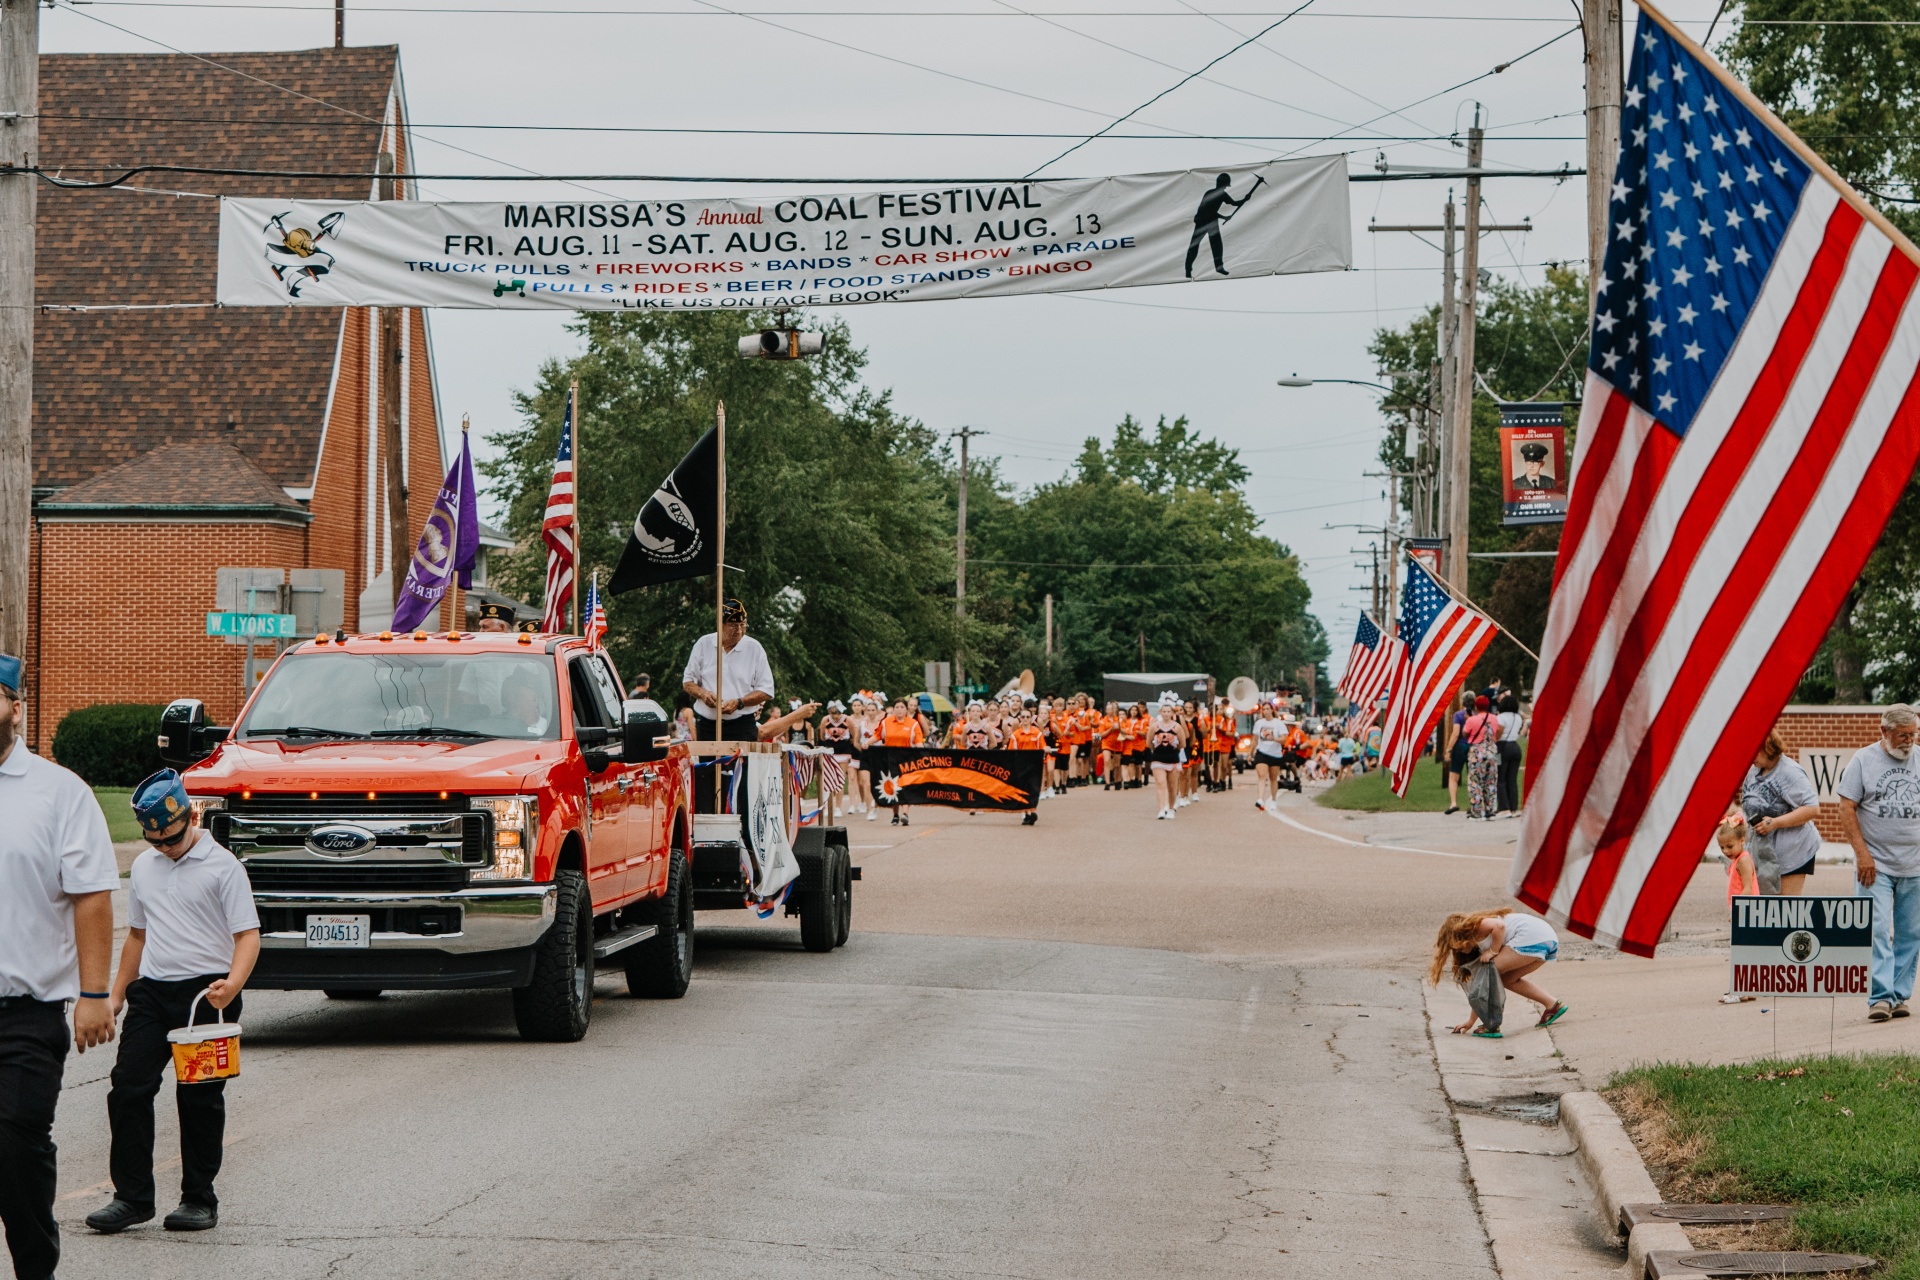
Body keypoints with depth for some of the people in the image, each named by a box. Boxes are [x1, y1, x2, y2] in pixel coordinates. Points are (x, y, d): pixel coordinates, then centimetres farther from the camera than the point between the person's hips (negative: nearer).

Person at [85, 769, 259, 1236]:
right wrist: (117, 994, 20)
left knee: (200, 1099, 1)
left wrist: (232, 984, -26)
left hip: (206, 991, -5)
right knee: (128, 1089, -5)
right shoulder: (143, 867, 13)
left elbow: (247, 935, -9)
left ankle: (199, 1199, 12)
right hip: (153, 989, 5)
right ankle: (131, 1196, 1)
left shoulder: (222, 866, -5)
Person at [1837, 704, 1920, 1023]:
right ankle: (1880, 997, -13)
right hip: (1875, 865, -3)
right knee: (1876, 929, -11)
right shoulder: (1863, 760, 0)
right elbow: (1846, 809, -3)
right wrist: (1862, 853, -11)